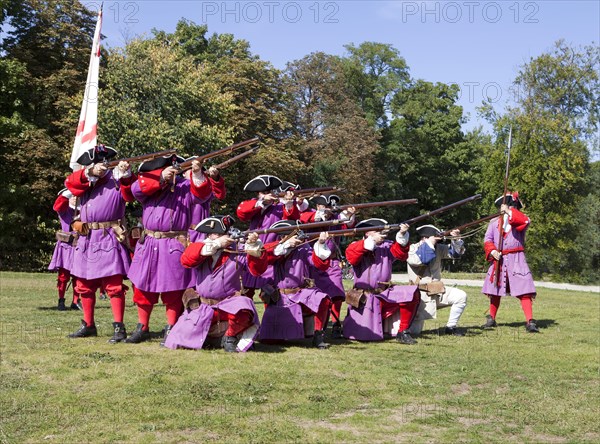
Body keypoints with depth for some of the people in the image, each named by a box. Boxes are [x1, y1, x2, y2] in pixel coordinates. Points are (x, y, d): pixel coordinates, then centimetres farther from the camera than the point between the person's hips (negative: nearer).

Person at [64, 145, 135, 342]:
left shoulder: (116, 180, 0)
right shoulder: (85, 181, 15)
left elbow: (129, 194, -17)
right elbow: (70, 182, -5)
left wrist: (126, 175, -33)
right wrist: (90, 173, -19)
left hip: (109, 239, -6)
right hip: (86, 240, 7)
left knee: (114, 285, -8)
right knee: (84, 285, 13)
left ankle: (119, 328, -7)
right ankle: (88, 326, 24)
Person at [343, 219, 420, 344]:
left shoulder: (387, 246, 8)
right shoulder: (357, 246, 1)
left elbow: (400, 253, -9)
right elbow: (351, 255, -20)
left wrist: (402, 235, -26)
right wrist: (372, 241, -23)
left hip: (385, 293, 3)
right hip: (364, 297, -3)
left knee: (412, 293, -22)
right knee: (365, 335, -10)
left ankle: (403, 332, -9)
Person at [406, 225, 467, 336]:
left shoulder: (438, 248, 5)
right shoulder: (412, 249, -9)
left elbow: (456, 252, 8)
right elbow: (418, 260, -29)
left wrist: (456, 239, -12)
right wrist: (430, 242, -22)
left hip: (438, 291, 6)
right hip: (420, 294, -5)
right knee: (414, 331, -10)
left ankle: (451, 327, 4)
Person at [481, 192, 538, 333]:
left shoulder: (520, 220, 1)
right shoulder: (494, 222, 7)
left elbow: (525, 222, -24)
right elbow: (488, 239, 0)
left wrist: (509, 212, -23)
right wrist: (492, 251, -17)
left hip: (516, 260, -3)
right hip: (498, 260, 3)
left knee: (524, 291, -12)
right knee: (495, 291, 14)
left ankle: (530, 322, -13)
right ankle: (491, 319, 29)